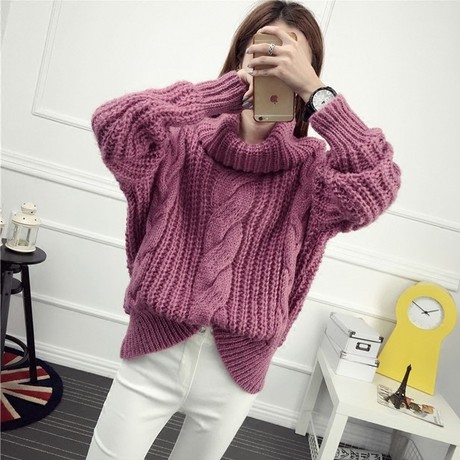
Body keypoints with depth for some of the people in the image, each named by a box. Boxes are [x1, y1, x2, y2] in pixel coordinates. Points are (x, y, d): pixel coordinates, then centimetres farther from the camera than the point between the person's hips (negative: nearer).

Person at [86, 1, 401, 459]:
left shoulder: (310, 169, -7)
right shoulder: (187, 142, -9)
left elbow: (378, 183, -24)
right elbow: (112, 124, -25)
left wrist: (314, 89, -25)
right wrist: (232, 85, -24)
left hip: (236, 371, 2)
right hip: (154, 355, -1)